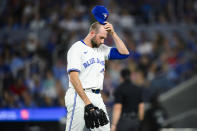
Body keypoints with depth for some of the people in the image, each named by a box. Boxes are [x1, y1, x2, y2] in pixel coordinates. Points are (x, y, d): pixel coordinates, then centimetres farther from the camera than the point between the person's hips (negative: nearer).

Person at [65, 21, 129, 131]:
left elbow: (124, 53, 12)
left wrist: (113, 33, 6)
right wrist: (87, 101, -22)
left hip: (97, 97, 7)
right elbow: (74, 77, -14)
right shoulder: (76, 48, -5)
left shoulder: (102, 49, 16)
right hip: (79, 97, -7)